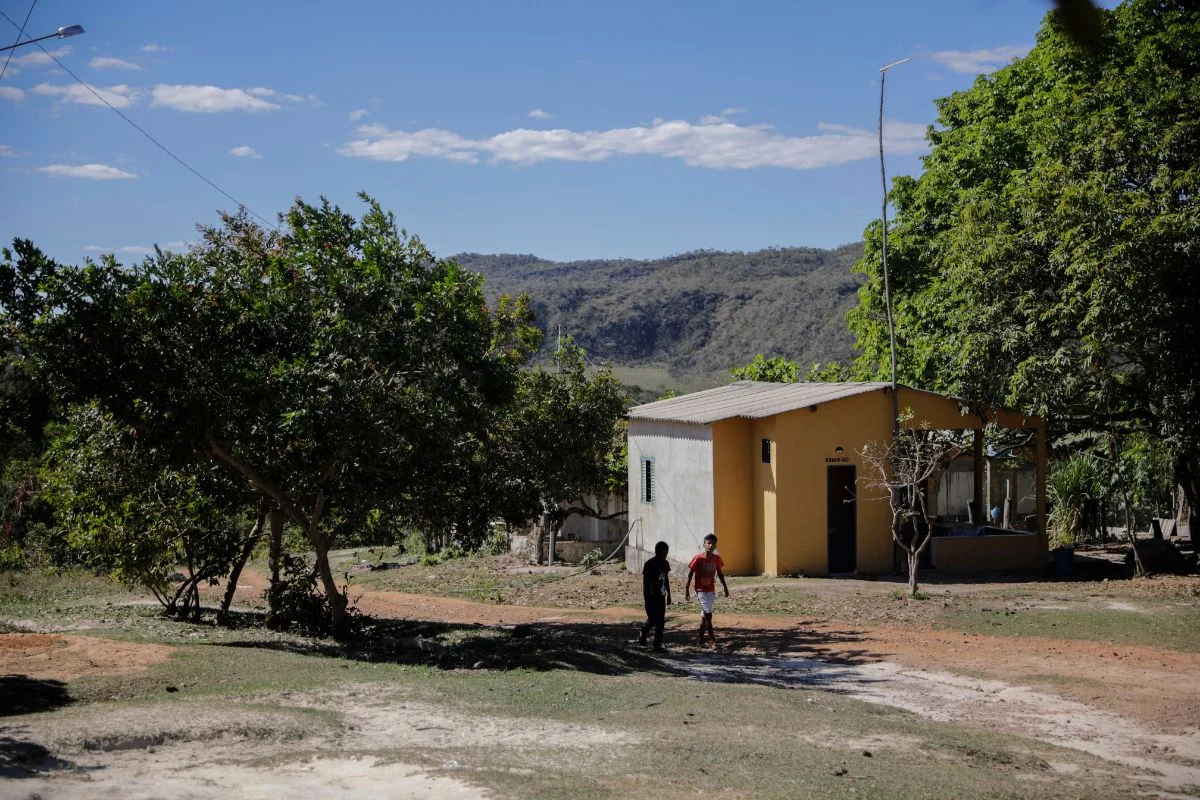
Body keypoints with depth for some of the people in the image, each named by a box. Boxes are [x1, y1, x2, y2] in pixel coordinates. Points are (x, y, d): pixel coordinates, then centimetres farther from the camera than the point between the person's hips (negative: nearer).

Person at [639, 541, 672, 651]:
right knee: (652, 619, -6)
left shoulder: (665, 564, 7)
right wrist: (646, 598, -14)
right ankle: (643, 634, 19)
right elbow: (645, 582, -11)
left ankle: (658, 645, 7)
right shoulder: (649, 564, -12)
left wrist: (669, 595, 16)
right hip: (651, 596, -6)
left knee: (660, 621, 3)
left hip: (661, 596, 6)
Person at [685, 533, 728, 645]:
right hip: (701, 590, -5)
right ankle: (712, 638, -7)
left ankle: (701, 638, 20)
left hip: (711, 590, 5)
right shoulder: (698, 558, -14)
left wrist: (725, 587, 14)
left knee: (704, 614, 11)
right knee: (708, 613, -14)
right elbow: (690, 574, -8)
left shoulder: (716, 558, -1)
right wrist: (686, 590, -8)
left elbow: (719, 573, 13)